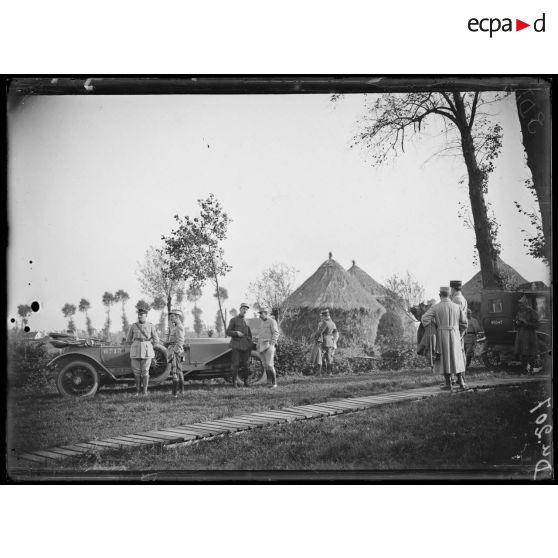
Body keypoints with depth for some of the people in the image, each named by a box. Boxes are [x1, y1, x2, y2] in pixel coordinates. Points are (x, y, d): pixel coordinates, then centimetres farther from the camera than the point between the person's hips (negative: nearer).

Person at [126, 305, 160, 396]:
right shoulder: (133, 326, 6)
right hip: (135, 351, 2)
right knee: (136, 371, 4)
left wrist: (146, 344, 10)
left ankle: (145, 390, 10)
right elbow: (128, 340, 14)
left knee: (145, 371, 0)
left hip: (147, 351, -2)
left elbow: (156, 341, 4)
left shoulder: (151, 326, 1)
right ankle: (138, 389, 18)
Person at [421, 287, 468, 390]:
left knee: (444, 359, 5)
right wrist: (459, 334, 20)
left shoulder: (435, 307, -7)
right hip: (454, 336, 2)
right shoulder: (456, 307, 2)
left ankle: (448, 383, 4)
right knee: (456, 358, 11)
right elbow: (464, 322, 7)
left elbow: (424, 319, -16)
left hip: (441, 335, -2)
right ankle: (461, 381, 6)